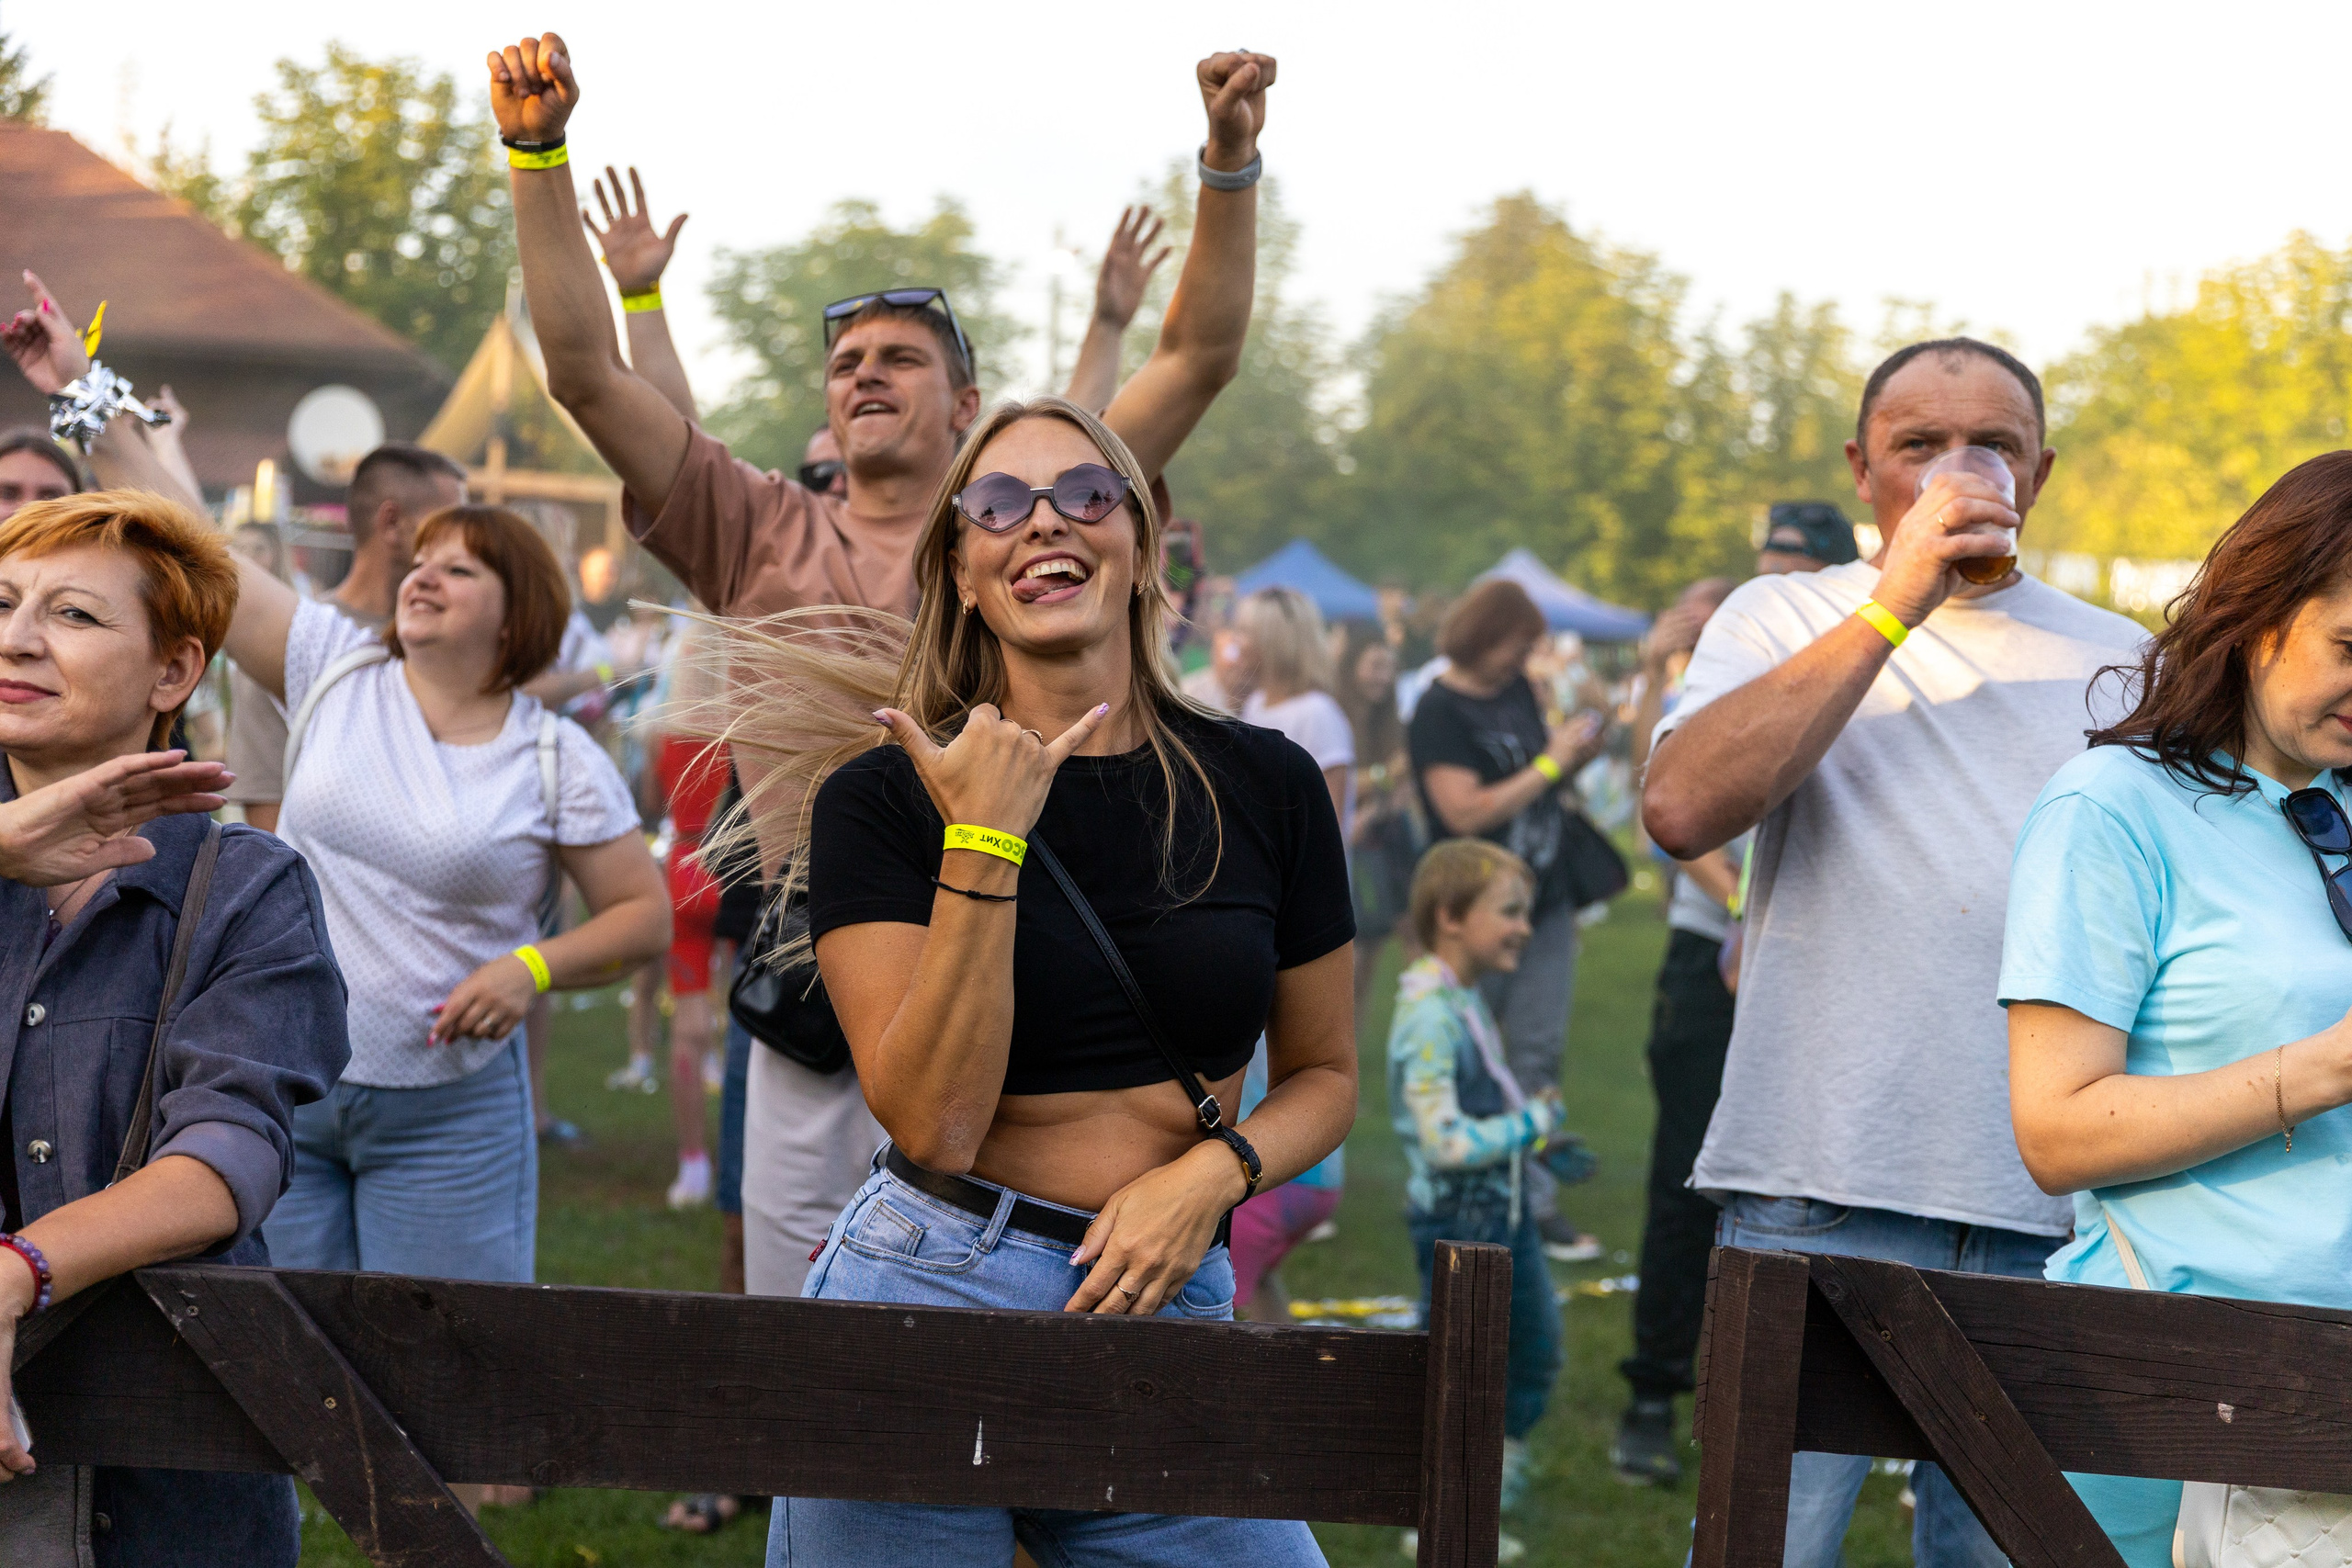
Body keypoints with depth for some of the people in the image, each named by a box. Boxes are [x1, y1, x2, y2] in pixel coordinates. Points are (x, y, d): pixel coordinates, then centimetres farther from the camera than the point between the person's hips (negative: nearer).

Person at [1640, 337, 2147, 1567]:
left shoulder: (2118, 661, 15)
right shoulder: (1786, 619, 8)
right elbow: (1681, 809, -10)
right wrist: (1894, 605, -10)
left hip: (2057, 1212, 3)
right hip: (1821, 1191, -2)